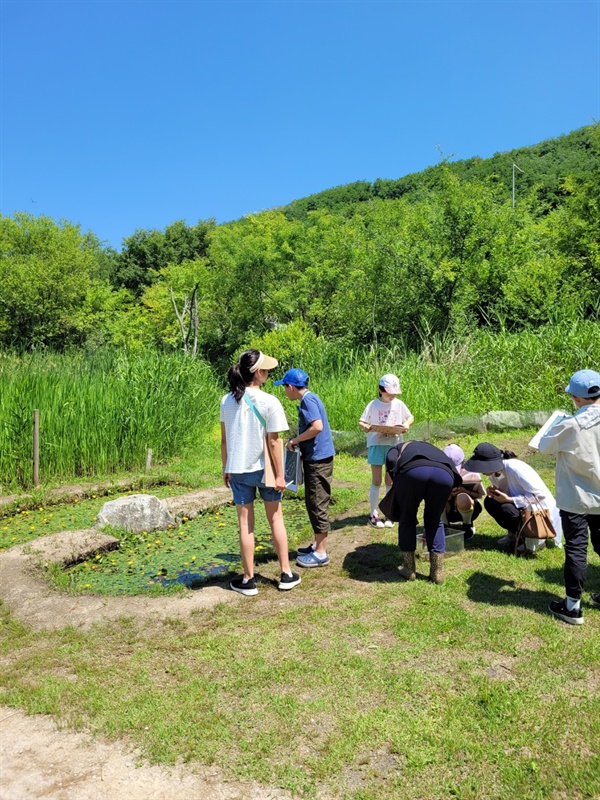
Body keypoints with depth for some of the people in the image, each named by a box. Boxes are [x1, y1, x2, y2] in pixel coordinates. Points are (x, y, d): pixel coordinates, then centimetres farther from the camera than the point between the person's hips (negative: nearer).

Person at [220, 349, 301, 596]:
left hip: (238, 469, 3)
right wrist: (280, 474, -7)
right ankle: (286, 574, 23)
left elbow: (224, 439, 4)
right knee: (276, 519, 14)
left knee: (245, 523, 10)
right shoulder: (269, 402, -14)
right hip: (264, 469, -2)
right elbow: (273, 442, -13)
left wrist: (225, 468, 14)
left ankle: (248, 580, 18)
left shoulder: (227, 401, -2)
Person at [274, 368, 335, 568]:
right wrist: (296, 441, 10)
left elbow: (317, 426, -28)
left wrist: (294, 441, -17)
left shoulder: (308, 400, -16)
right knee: (314, 503, 17)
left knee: (318, 505, -2)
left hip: (318, 459, -10)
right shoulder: (308, 399, 14)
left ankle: (321, 553, 7)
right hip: (315, 458, 10)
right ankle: (318, 545, 28)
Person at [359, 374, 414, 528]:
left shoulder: (399, 404, 4)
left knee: (390, 481, 8)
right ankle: (373, 514, 8)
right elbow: (361, 421, -6)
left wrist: (407, 424, -6)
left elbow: (410, 417, 16)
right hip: (376, 445, -2)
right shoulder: (373, 405, -4)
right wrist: (365, 427, -29)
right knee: (376, 481, 1)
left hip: (394, 445, 3)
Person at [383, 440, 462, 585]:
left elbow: (391, 461, 12)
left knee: (407, 519, 21)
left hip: (413, 470, -3)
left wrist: (397, 485, 22)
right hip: (444, 474, 3)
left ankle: (409, 569, 25)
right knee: (434, 521, 25)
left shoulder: (399, 448, 39)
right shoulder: (433, 449, 47)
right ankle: (438, 572, 25)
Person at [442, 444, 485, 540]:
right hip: (448, 512, 1)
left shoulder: (472, 475, -18)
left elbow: (480, 495, -8)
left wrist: (465, 491, -28)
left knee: (463, 498, -36)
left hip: (468, 510, -1)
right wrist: (448, 494, -32)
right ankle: (444, 526, -9)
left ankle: (468, 526, -5)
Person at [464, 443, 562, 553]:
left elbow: (540, 494, -28)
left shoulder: (514, 468, -29)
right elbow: (505, 493, 9)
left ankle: (525, 537, -5)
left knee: (507, 509, -29)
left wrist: (509, 499, -27)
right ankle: (514, 534, 5)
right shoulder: (494, 471, -5)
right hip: (522, 507, 8)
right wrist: (494, 491, -14)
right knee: (490, 502, -8)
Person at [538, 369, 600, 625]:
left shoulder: (570, 425, -20)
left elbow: (544, 446, -5)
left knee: (576, 550, 1)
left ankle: (572, 607, 9)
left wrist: (557, 429, 12)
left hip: (576, 499, -5)